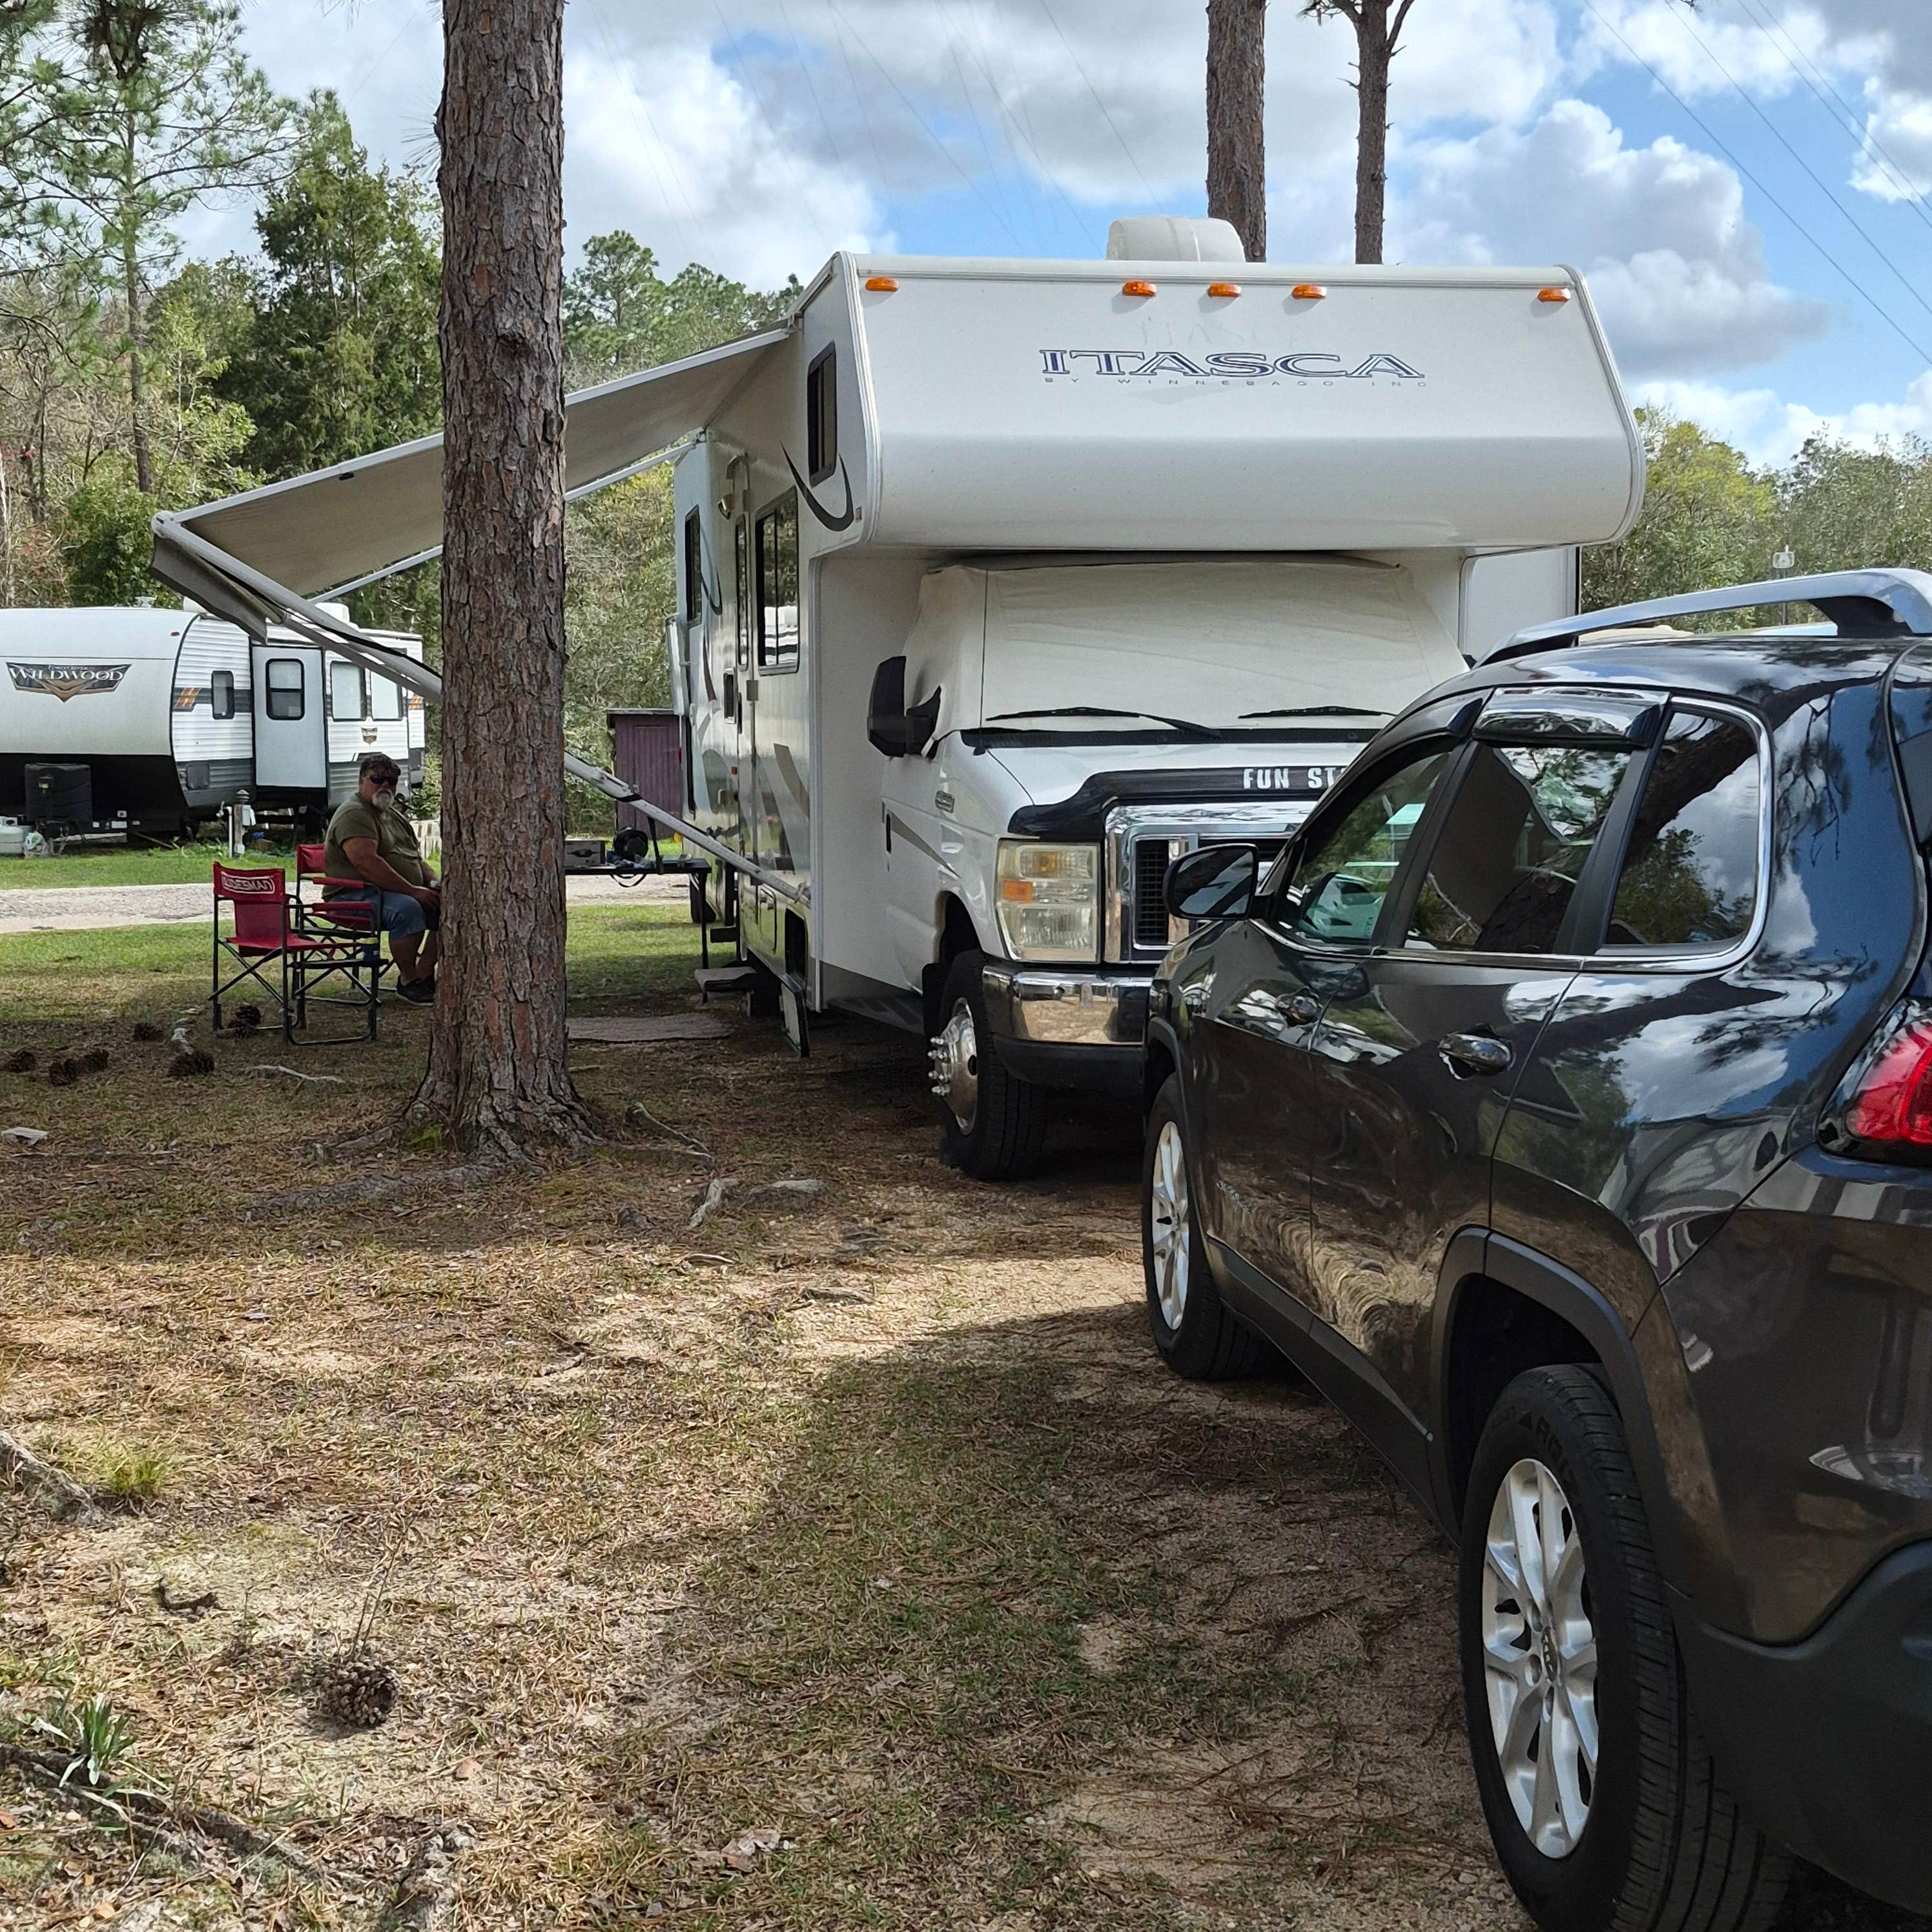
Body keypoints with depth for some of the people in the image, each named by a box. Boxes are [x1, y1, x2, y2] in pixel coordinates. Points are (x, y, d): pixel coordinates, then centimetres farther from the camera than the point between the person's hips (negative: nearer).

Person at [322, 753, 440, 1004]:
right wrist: (413, 891, -25)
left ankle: (424, 974, -6)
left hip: (405, 893, 10)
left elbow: (417, 859, 25)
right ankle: (408, 980, -20)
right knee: (407, 909, -36)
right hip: (356, 896, -10)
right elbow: (366, 863, -24)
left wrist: (434, 884, 2)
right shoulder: (354, 814, -11)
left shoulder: (396, 815, 21)